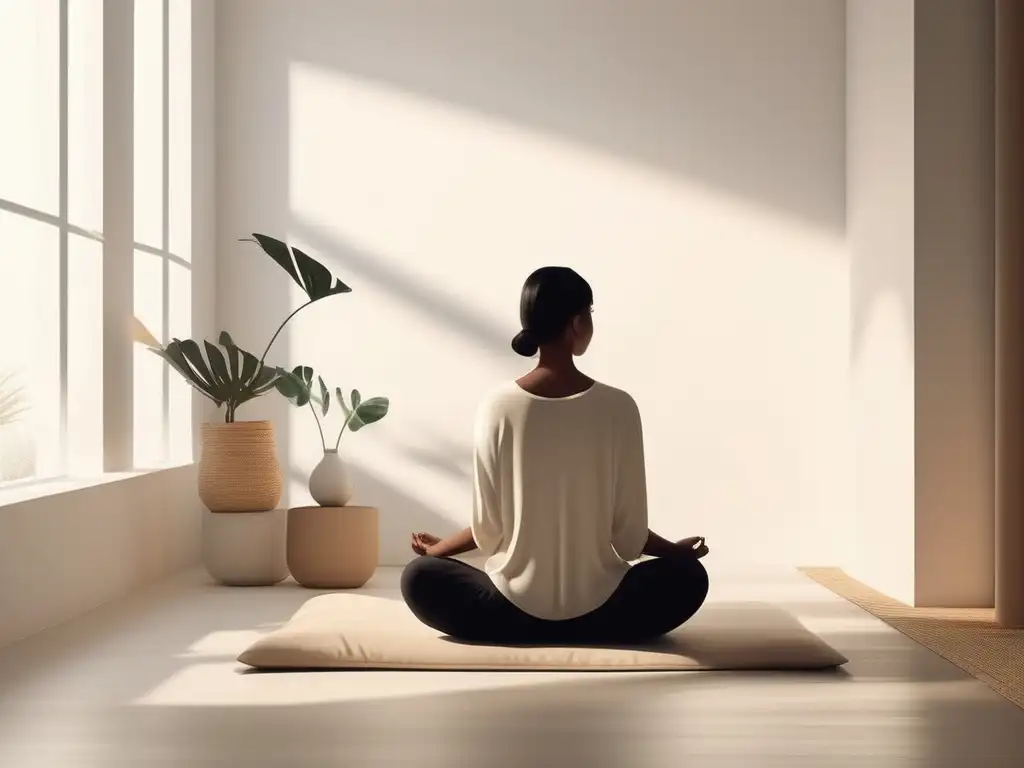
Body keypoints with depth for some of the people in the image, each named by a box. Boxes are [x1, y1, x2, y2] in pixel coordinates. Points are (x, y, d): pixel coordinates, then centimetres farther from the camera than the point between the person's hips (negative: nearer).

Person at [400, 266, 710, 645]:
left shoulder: (498, 407, -9)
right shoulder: (618, 407, -11)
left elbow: (487, 526, -4)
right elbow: (629, 532, -5)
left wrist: (438, 548, 17)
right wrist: (677, 549, 16)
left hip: (514, 609, 1)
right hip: (597, 611, 0)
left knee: (418, 577, 25)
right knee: (687, 575, 25)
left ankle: (522, 628, 11)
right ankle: (581, 629, 11)